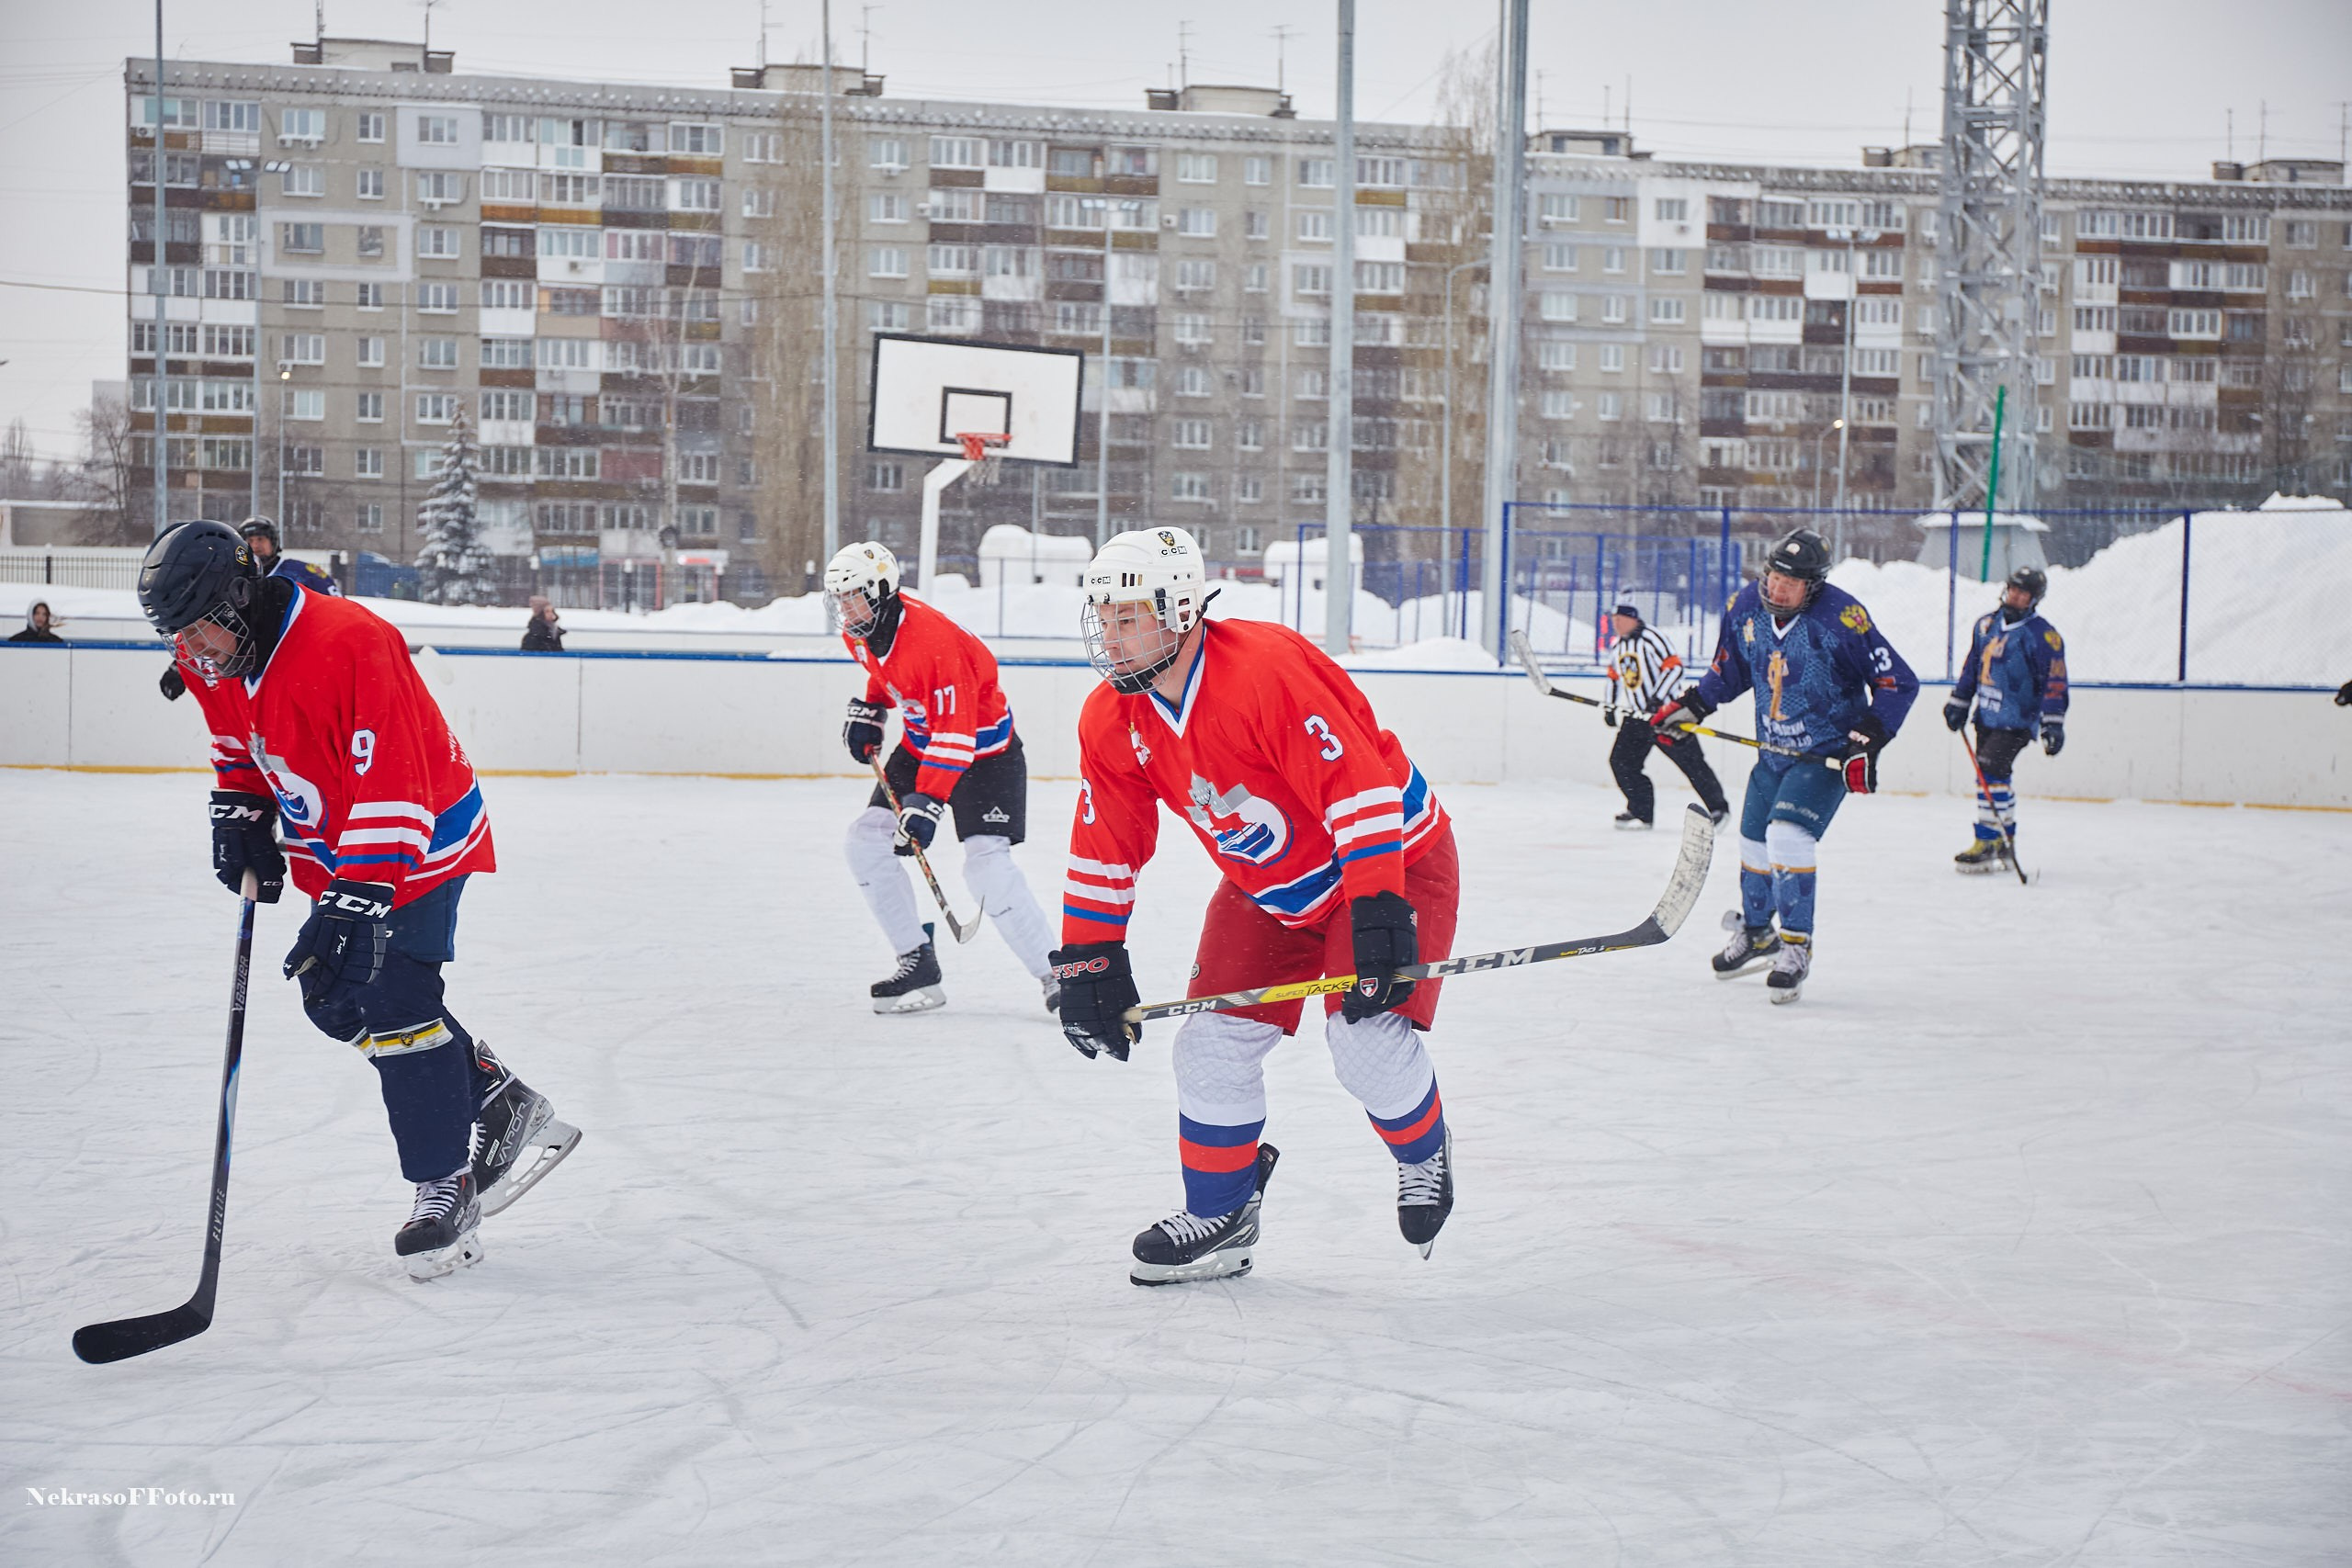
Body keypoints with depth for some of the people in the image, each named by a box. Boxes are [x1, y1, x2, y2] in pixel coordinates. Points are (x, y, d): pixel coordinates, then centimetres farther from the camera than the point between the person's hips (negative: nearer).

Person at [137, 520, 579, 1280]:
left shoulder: (351, 646, -32)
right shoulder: (215, 662, -4)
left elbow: (394, 791, -34)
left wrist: (355, 903, -37)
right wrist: (238, 817, 2)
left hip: (420, 839, -9)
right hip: (337, 848, 9)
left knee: (391, 1001, -16)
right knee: (338, 1001, 8)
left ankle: (446, 1190, -8)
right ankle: (502, 1106, 19)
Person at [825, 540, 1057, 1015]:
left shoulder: (933, 638, -32)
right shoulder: (860, 632, -4)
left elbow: (955, 732, -34)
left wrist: (927, 802, -40)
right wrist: (867, 710, 8)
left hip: (983, 747, -9)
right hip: (921, 741, 9)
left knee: (987, 866, -21)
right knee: (867, 841, 0)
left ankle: (1056, 973, -12)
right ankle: (919, 966, 5)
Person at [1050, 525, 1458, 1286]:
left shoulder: (1267, 668, -32)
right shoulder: (1111, 721, -8)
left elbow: (1358, 786, -34)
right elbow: (1105, 849, 2)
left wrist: (1379, 916, -37)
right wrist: (1088, 957, -1)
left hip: (1391, 856, -7)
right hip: (1265, 886, 7)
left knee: (1366, 1037, -20)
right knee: (1214, 1041, -2)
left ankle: (1424, 1157, 12)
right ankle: (1219, 1214, 17)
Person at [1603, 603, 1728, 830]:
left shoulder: (1652, 639, -14)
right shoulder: (1616, 648, 13)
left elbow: (1674, 667, -20)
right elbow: (1614, 677, 26)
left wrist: (1657, 698, -24)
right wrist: (1609, 707, 18)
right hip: (1637, 716, 8)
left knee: (1690, 761, -5)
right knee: (1621, 761, -1)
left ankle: (1718, 807, 7)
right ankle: (1641, 811, 9)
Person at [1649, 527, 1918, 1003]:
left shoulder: (1842, 618, -24)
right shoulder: (1746, 607, -5)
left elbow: (1898, 683, -20)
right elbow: (1729, 671, 15)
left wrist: (1867, 742, -27)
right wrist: (1690, 705, 4)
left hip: (1828, 754, -7)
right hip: (1774, 751, 7)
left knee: (1788, 836, -21)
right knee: (1754, 840, 16)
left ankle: (1796, 947, -9)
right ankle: (1755, 932, 39)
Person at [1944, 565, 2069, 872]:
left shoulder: (2043, 636, -10)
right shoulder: (1986, 625, 10)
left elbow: (2054, 683, -13)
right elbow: (1972, 667, 21)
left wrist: (2053, 723, -18)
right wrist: (1958, 702, 21)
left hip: (2017, 722, -7)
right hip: (1987, 717, 7)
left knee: (1991, 772, -17)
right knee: (1989, 777, 10)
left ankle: (1988, 845, -15)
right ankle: (2005, 842, 22)